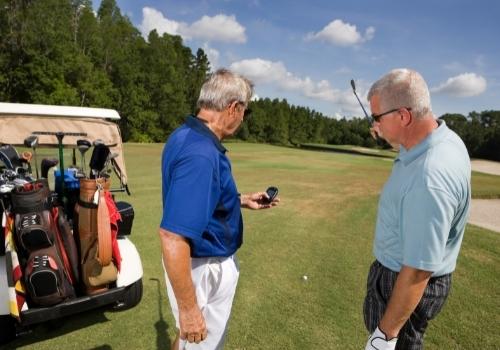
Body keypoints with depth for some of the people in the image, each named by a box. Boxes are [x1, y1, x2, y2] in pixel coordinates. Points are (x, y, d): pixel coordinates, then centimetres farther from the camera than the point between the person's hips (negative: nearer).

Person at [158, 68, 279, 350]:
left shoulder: (188, 136, 1)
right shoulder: (201, 154, -31)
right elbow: (172, 237, -35)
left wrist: (242, 201, 19)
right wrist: (188, 307, -27)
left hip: (207, 262, 9)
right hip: (204, 270, -9)